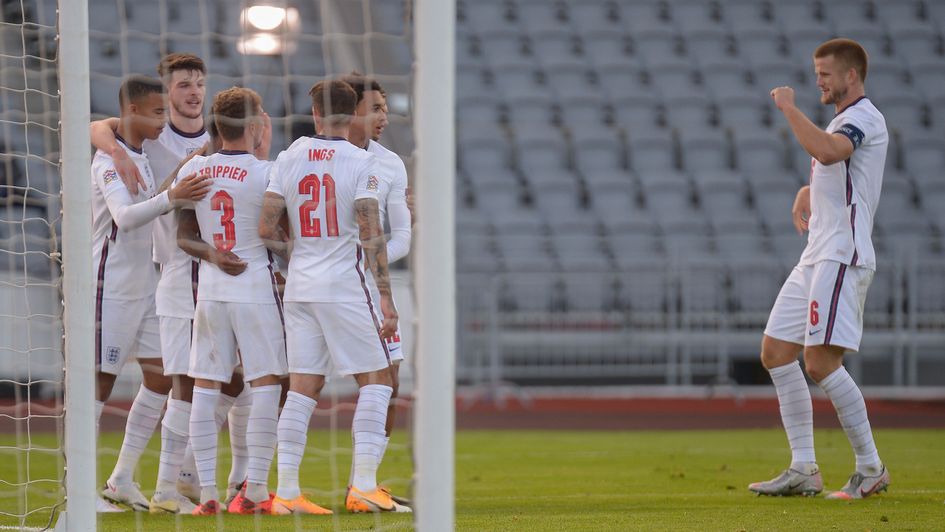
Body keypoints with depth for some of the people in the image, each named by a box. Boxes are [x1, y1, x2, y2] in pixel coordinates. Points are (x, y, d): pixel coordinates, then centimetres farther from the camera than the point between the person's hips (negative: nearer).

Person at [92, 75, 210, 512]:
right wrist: (171, 198, -43)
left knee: (160, 377, 6)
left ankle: (122, 479, 12)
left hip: (144, 287, 9)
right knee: (101, 379, -5)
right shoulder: (109, 159, -15)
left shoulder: (140, 158, 13)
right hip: (112, 287, -9)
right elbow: (124, 217, -30)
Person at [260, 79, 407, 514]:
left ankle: (286, 490, 3)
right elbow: (371, 235, -12)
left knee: (303, 387, 7)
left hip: (299, 287, 4)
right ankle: (363, 485, -5)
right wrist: (386, 298, -10)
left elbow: (266, 228, 3)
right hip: (344, 285, -4)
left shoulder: (289, 158, 4)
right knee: (376, 380, 4)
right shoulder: (360, 163, -7)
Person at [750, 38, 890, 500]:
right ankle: (803, 470, 8)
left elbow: (827, 152, -32)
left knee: (821, 362, -17)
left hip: (841, 258, -11)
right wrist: (804, 198, 13)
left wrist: (789, 108, -20)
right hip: (817, 258, 11)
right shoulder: (841, 123, 22)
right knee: (776, 353, 7)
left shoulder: (863, 117, -11)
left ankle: (870, 468, -7)